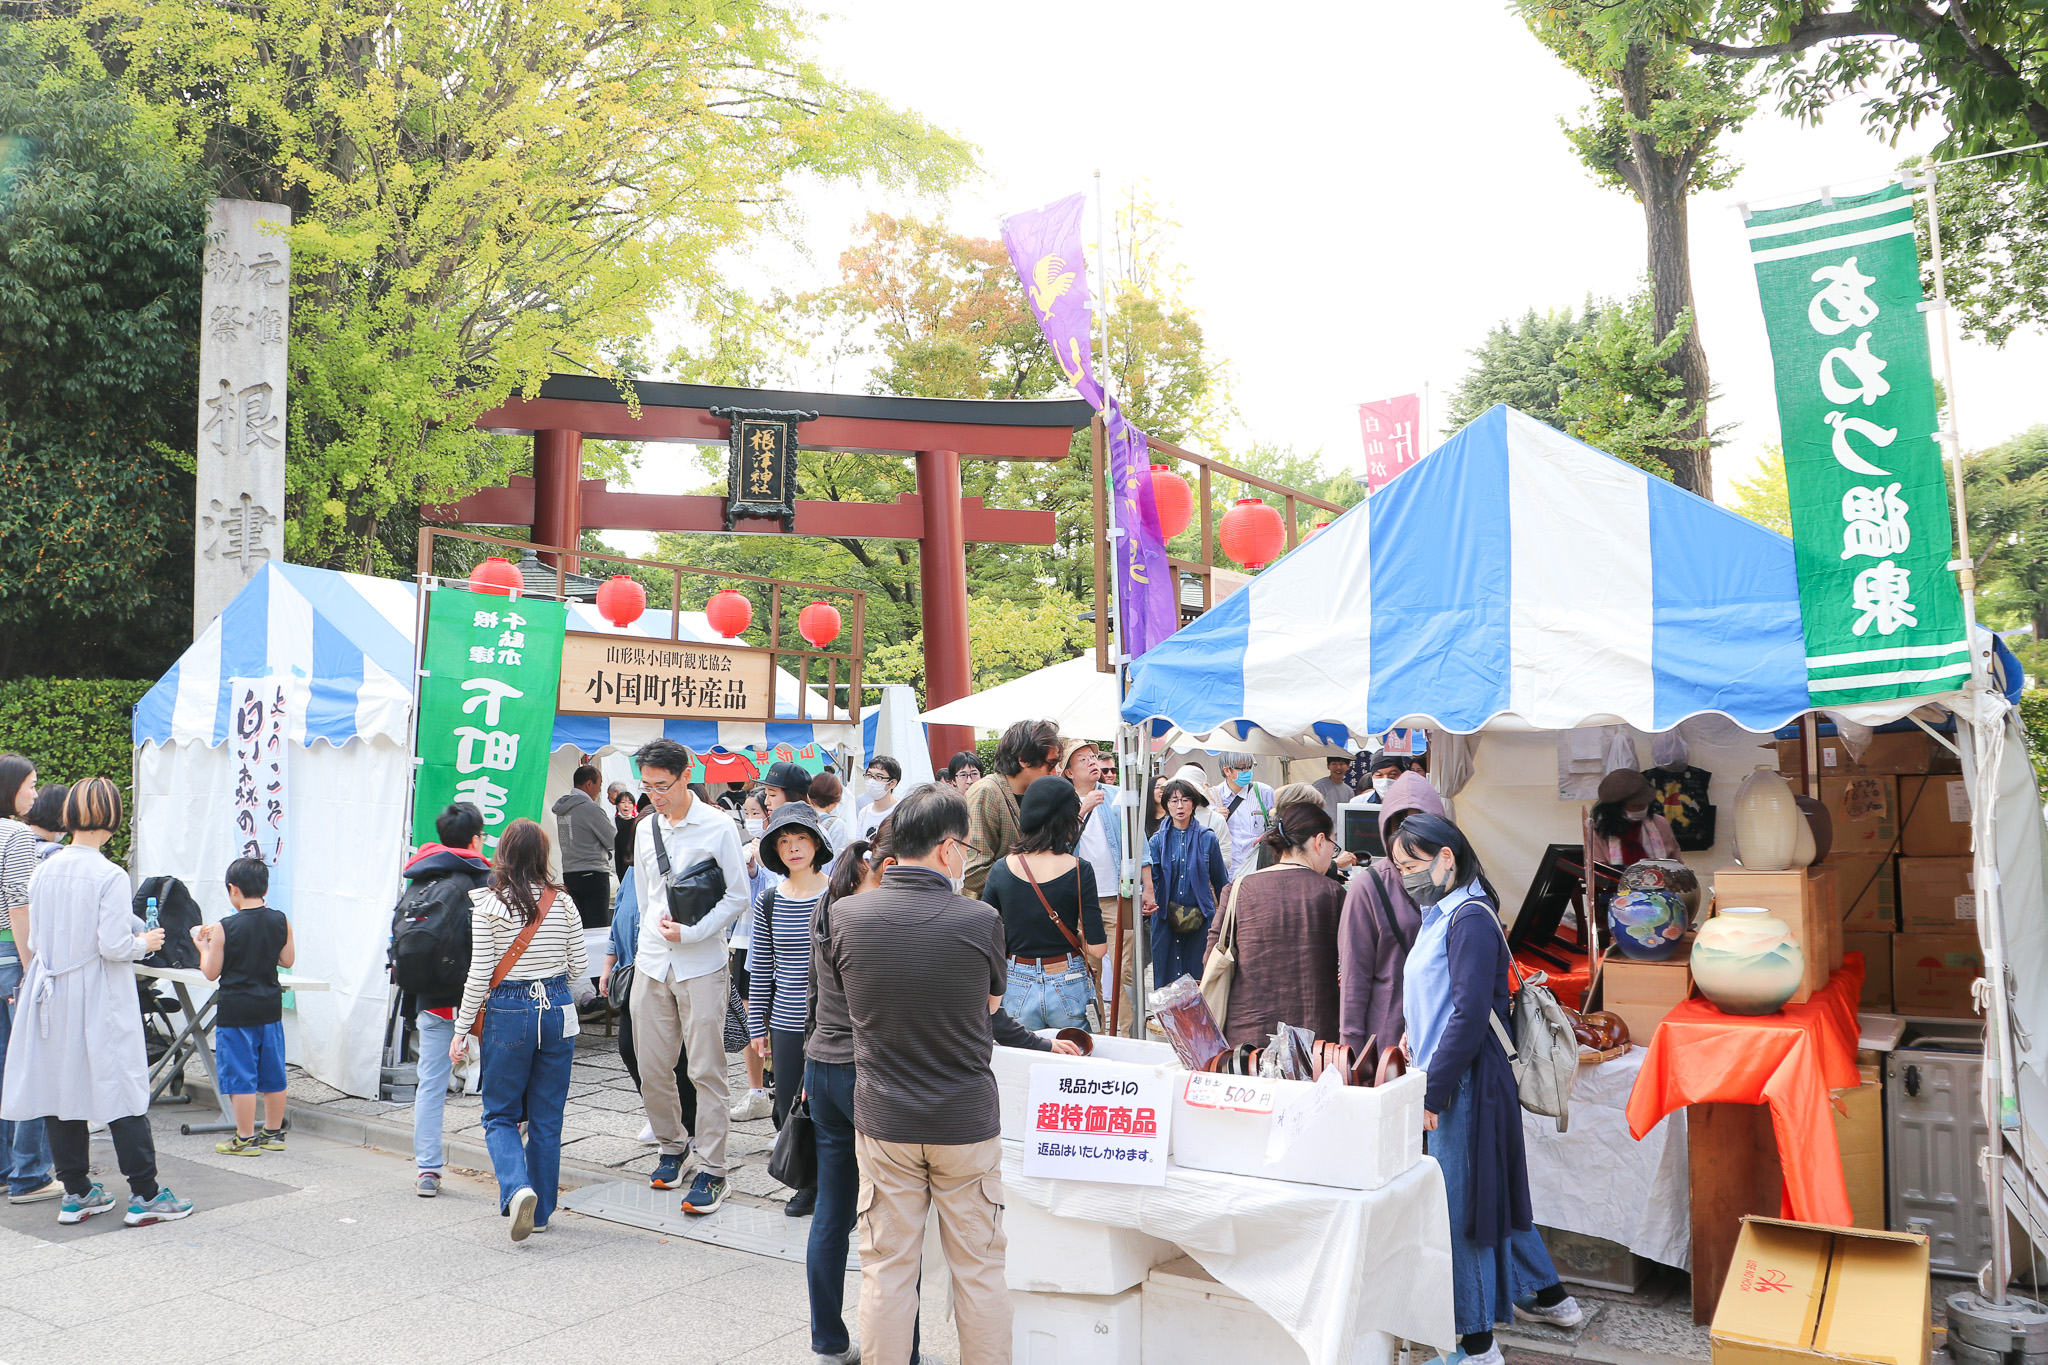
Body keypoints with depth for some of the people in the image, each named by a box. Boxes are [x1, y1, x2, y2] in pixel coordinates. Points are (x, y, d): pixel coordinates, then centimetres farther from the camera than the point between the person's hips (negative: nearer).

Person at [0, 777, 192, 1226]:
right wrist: (145, 943, 1)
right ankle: (144, 1195, 5)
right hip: (99, 1000, -6)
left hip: (52, 995, 6)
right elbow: (113, 946, -18)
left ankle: (76, 1192, 20)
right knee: (120, 1088, 1)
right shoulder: (110, 876, -16)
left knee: (60, 1085, 12)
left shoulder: (44, 871, 1)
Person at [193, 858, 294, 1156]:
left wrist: (203, 946, 10)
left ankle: (245, 1139, 9)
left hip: (235, 1010, -5)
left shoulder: (224, 929, -14)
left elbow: (211, 973, -6)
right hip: (270, 1008, 5)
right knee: (272, 1075, 13)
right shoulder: (280, 921, -2)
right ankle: (273, 1133, 23)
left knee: (241, 1076, 3)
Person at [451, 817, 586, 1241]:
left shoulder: (488, 904, -8)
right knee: (547, 1118, 13)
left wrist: (461, 1029, 2)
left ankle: (517, 1189, -12)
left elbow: (479, 975, -8)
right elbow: (578, 970, 3)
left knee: (500, 1115, 11)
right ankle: (541, 1211, 20)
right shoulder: (563, 903, -1)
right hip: (557, 1011, 3)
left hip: (508, 1013, -2)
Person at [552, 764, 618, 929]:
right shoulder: (590, 808, -14)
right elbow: (612, 841, -8)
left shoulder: (561, 808, 11)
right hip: (593, 875, -8)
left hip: (568, 873, 8)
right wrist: (612, 821, 12)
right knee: (597, 927, -6)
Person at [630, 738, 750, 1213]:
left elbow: (737, 897, -7)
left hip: (701, 965, -5)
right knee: (652, 1069, 9)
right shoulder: (646, 828, 10)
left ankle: (712, 1169, 6)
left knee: (706, 1070, -2)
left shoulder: (717, 826, -7)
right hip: (651, 964, 5)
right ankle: (673, 1144, 30)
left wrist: (690, 932, -14)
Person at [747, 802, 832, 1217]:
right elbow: (761, 970, 10)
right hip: (787, 1025, 3)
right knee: (791, 1110, 7)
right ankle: (809, 1183, 27)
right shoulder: (768, 902, 4)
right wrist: (757, 1026, 9)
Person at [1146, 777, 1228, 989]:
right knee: (1166, 977, 3)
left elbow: (1220, 880, 8)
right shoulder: (1158, 840, 4)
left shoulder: (1207, 838, 3)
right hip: (1165, 918, 1)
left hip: (1200, 918, -1)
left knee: (1198, 976, 1)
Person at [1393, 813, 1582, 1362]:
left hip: (1465, 1084, -9)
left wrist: (1433, 1092, -20)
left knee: (1459, 1204, -1)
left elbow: (1470, 1015, -21)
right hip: (1445, 1078, 9)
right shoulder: (1440, 915, 12)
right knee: (1491, 1189, 20)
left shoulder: (1470, 917, -17)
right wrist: (1417, 1044, 12)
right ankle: (1548, 1297, 36)